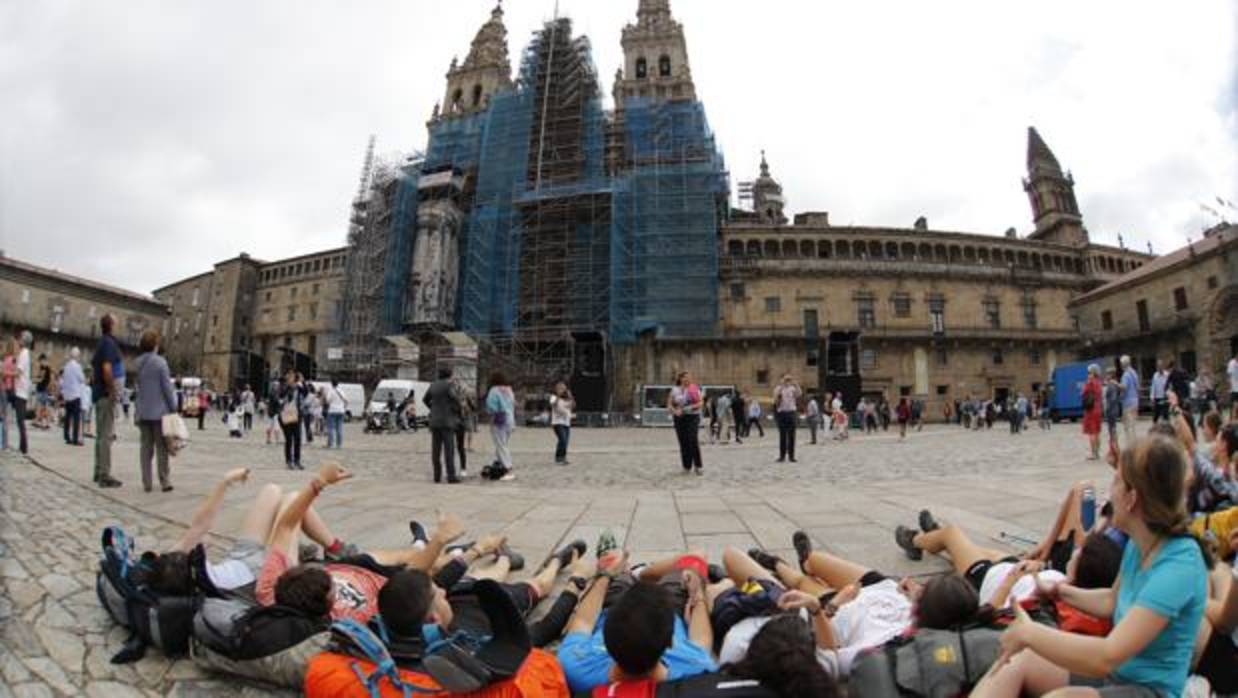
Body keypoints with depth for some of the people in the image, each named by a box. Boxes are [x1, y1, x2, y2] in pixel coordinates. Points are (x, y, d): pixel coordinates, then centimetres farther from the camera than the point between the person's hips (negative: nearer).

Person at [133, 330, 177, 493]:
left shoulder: (137, 363, 5)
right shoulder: (160, 362, -11)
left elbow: (137, 385, 9)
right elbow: (167, 387, -11)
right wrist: (173, 408, -4)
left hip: (143, 412, 5)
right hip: (159, 411, -5)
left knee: (146, 446, 9)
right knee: (161, 447, 2)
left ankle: (146, 483, 11)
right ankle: (164, 482, 5)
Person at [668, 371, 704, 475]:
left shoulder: (695, 389, 2)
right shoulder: (674, 390, 5)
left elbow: (701, 402, -1)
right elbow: (669, 405, 6)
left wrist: (692, 407, -18)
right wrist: (675, 411, -13)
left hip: (693, 417, -2)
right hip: (679, 418, 2)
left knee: (693, 441, -13)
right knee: (683, 443, 2)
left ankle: (698, 466, -4)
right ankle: (686, 467, 12)